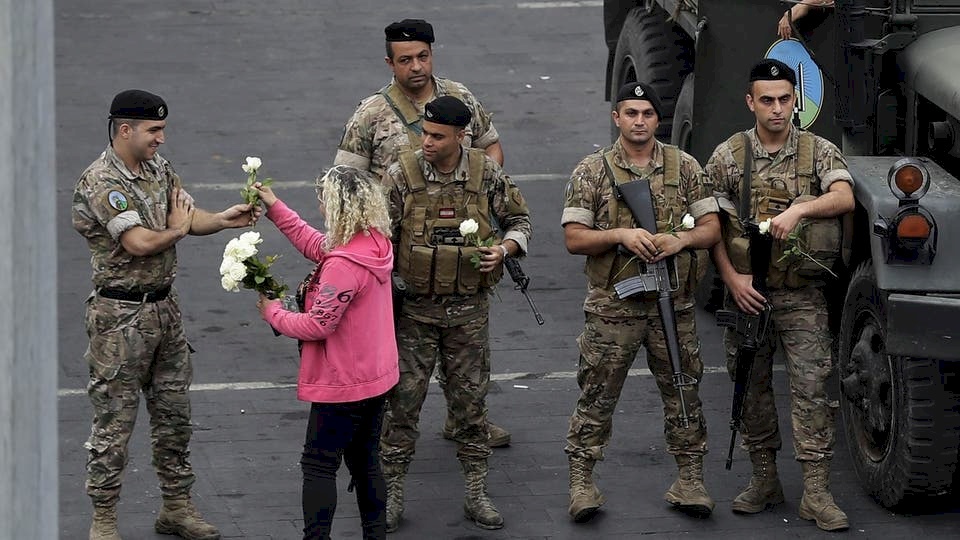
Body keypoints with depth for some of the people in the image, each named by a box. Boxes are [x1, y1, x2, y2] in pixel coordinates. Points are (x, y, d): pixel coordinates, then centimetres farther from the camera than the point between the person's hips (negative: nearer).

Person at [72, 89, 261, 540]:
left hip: (164, 307, 8)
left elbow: (190, 217, 9)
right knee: (114, 422, -1)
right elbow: (140, 242, -26)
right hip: (121, 315, -8)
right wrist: (178, 228, -6)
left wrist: (223, 219, -13)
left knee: (173, 414, 14)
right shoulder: (101, 183, -19)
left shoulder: (158, 168, 8)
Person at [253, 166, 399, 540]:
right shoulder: (376, 243, -1)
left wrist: (274, 314, -7)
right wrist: (275, 209, 15)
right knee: (364, 461, 19)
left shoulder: (344, 264, -28)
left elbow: (319, 325, -24)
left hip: (343, 384, -9)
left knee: (318, 466, 1)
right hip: (377, 376, 9)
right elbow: (317, 245, 15)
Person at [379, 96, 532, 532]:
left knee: (470, 399, 8)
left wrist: (504, 249, -10)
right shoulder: (402, 174, -7)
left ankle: (476, 493, 18)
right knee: (404, 400, 1)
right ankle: (391, 493, 11)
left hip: (469, 310, 1)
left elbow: (519, 220, 10)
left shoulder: (486, 174, -3)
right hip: (413, 308, -1)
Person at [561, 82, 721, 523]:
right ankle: (582, 482, 7)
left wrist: (680, 239, -15)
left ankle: (690, 480, 15)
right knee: (597, 396, 0)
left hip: (673, 304, 2)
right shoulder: (591, 171, 0)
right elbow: (574, 238, -3)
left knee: (683, 393, 6)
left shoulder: (684, 167, 6)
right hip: (613, 305, -2)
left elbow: (711, 228, 6)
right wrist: (622, 235, -19)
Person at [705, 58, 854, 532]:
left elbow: (844, 198, -16)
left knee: (811, 384, -7)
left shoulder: (819, 152, 2)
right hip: (746, 292, 1)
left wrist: (798, 209, -32)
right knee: (751, 385, 8)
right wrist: (732, 278, -8)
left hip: (801, 293, -1)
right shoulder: (727, 157, 3)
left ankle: (816, 492, -8)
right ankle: (764, 479, 22)